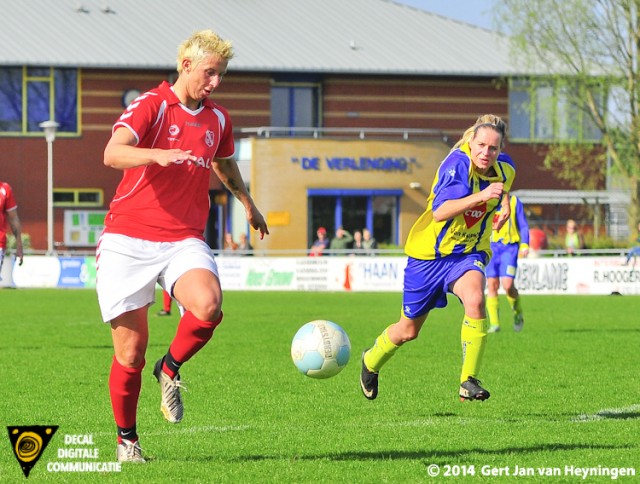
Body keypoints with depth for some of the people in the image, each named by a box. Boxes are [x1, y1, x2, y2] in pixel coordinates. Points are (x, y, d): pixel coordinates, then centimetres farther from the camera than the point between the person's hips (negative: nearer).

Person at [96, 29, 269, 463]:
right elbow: (113, 153, -24)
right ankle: (127, 439, 20)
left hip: (184, 240, 4)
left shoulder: (218, 119, 12)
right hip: (128, 240, -3)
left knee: (208, 307, -29)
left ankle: (171, 370, 0)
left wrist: (248, 202, 50)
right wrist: (158, 155, -42)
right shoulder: (151, 106, -6)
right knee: (130, 352, -3)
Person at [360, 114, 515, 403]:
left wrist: (504, 203, 7)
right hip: (427, 255, -3)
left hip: (467, 253, 3)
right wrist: (481, 196, -45)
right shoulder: (457, 163, -23)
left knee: (475, 299, -31)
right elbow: (439, 212, -36)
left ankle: (469, 381, -25)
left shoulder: (504, 173, -4)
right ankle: (371, 362, 44)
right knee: (408, 330, 11)